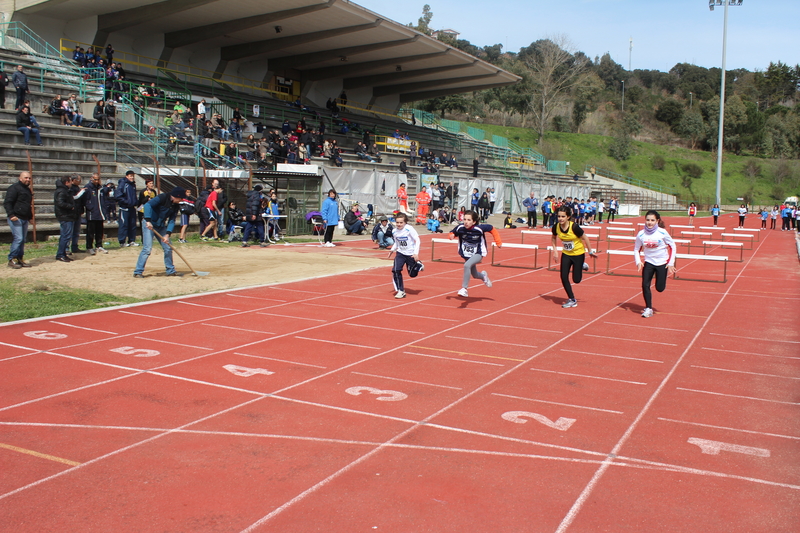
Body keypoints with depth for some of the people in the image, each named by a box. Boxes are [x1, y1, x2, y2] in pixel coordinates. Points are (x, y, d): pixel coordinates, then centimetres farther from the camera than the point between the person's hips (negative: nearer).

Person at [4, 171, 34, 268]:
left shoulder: (27, 189, 19)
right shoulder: (14, 188, -8)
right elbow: (7, 203, -14)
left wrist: (30, 217, 24)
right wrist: (11, 215, -24)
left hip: (25, 219, 9)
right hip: (16, 218, -9)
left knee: (23, 240, 10)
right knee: (18, 238, -14)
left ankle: (19, 259, 16)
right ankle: (11, 259, -6)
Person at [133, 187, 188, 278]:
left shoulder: (175, 206, 3)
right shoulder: (163, 197, -17)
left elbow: (172, 221, 1)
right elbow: (148, 205, -28)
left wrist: (167, 234, -12)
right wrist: (148, 221, -36)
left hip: (161, 226, 7)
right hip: (150, 224, -7)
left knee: (168, 248, 6)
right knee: (147, 248, -14)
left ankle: (170, 270, 19)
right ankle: (138, 272, -7)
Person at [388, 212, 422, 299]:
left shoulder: (409, 229, -20)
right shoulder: (395, 232, -4)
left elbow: (417, 240, -17)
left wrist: (416, 253, -22)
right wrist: (392, 250, -3)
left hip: (411, 254, -4)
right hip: (400, 253, 4)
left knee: (412, 274, 9)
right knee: (396, 270, -17)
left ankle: (419, 265, 44)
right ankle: (401, 291, -3)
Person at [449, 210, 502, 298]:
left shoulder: (479, 228, -24)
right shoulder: (460, 228, -17)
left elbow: (492, 229, -8)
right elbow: (452, 232, 4)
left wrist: (498, 242, -8)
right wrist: (452, 235, -19)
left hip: (478, 254, -5)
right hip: (466, 255, 5)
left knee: (467, 265, -35)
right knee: (475, 275, 23)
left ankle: (464, 289, -29)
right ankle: (483, 276, 61)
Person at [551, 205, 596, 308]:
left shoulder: (574, 227, -27)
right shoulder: (556, 227, -14)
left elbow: (585, 238, -14)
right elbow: (553, 238, 7)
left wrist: (590, 252, -8)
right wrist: (555, 251, -3)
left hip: (578, 254, -4)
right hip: (566, 254, 4)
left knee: (576, 280, 0)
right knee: (564, 277, -6)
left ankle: (582, 266, 33)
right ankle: (572, 300, 12)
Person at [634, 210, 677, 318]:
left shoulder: (662, 232, -16)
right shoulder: (641, 234, -10)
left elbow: (673, 247, -5)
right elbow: (636, 249, 4)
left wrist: (671, 263, -8)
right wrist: (638, 262, -11)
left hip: (662, 263, -2)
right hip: (648, 262, 2)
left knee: (660, 288, 2)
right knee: (645, 285, -11)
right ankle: (648, 309, 4)